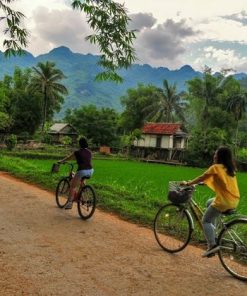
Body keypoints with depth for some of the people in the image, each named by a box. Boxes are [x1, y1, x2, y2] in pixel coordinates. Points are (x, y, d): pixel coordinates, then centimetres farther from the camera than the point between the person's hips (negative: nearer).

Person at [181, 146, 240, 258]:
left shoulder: (216, 167, -8)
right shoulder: (230, 168, 14)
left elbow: (201, 178, -4)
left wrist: (188, 183, 8)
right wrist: (206, 181, 33)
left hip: (224, 201, -8)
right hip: (234, 200, 8)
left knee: (206, 221, 5)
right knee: (209, 202, 30)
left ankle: (212, 245, -10)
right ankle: (212, 234, 30)